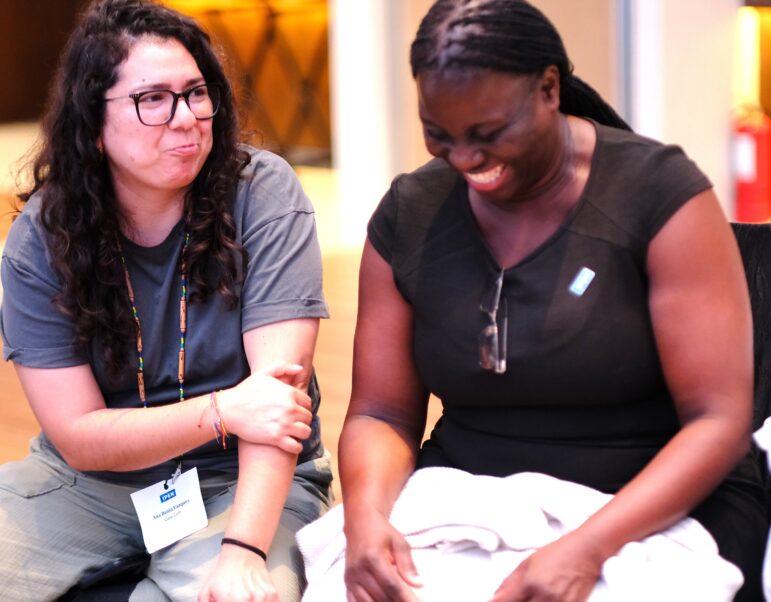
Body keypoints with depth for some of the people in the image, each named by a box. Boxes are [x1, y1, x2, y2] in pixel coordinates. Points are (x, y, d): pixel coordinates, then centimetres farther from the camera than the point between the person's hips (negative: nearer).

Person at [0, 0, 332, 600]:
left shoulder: (263, 196, -13)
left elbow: (277, 390, -21)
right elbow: (78, 435, -10)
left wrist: (243, 551, -34)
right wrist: (221, 411, -26)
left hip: (244, 481, -2)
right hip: (87, 481, 2)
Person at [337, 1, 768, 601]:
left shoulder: (660, 193, -10)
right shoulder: (408, 214, 2)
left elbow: (719, 422, -13)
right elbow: (381, 414, 4)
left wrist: (589, 547, -26)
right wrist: (367, 512, -18)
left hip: (659, 509, -3)